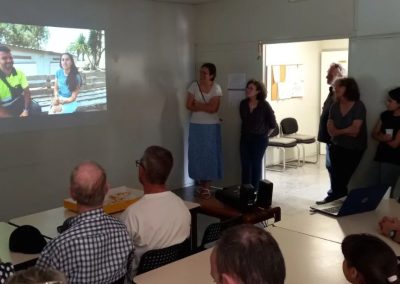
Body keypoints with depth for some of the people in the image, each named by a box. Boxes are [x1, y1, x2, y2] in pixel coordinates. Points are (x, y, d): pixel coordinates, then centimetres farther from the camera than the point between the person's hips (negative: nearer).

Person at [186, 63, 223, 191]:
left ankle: (207, 184, 12)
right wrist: (205, 107, -14)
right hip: (196, 125, 1)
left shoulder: (216, 88, -5)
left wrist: (198, 104, -9)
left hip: (211, 126, -1)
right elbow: (189, 105, -7)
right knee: (197, 153, 3)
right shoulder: (194, 86, 0)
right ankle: (200, 183, 16)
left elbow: (213, 108, -15)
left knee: (210, 153, 2)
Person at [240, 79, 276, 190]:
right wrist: (247, 132, 12)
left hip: (259, 139, -3)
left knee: (256, 165, 4)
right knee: (245, 165, 4)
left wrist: (265, 134, 4)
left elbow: (272, 124, -3)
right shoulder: (243, 103, -2)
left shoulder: (264, 105, -12)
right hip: (245, 138, 3)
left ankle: (254, 190, 14)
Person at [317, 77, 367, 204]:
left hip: (353, 149, -4)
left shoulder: (358, 106, -12)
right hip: (337, 147, 4)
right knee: (335, 174, 6)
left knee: (345, 175, 4)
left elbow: (354, 130, -19)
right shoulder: (334, 106, 3)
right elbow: (330, 130, -2)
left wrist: (338, 131, -6)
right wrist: (347, 132, -16)